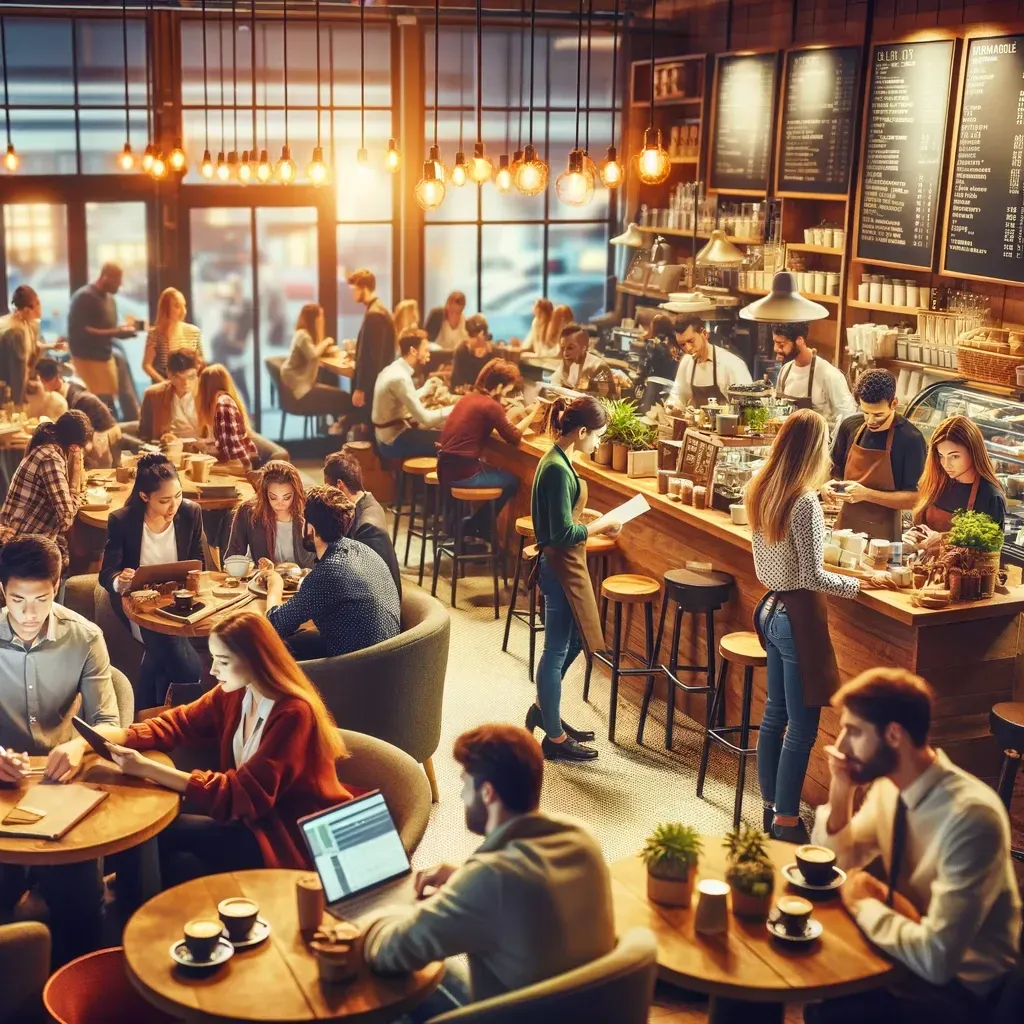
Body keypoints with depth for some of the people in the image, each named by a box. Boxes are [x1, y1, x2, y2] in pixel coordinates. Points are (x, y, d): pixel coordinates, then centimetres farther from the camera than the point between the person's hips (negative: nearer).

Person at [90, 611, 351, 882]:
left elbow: (245, 792, -27)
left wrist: (147, 769, -29)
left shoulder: (293, 714, -23)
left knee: (162, 834, -17)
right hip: (257, 818, 7)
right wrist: (110, 737, -17)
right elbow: (174, 723, 4)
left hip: (295, 839, -7)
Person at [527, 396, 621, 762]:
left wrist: (594, 522, 6)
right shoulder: (558, 469, -22)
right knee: (558, 649, 2)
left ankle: (543, 709, 37)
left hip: (564, 565, 10)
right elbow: (564, 533, -24)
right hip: (561, 567, -10)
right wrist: (603, 526, -13)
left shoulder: (557, 461, 7)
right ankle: (555, 738, 14)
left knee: (572, 641, 23)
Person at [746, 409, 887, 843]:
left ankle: (771, 806, 30)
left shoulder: (760, 492, 3)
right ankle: (786, 821, 9)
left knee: (775, 712, 19)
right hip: (798, 616, -9)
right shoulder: (804, 502, -22)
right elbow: (813, 577, -20)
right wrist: (859, 583, -8)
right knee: (801, 726, 2)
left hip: (771, 608, 9)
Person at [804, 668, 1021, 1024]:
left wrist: (863, 904, -18)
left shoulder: (970, 815, -30)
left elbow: (936, 958, -33)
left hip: (960, 983, -7)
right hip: (910, 946, 7)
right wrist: (840, 793, -11)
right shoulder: (887, 783, -6)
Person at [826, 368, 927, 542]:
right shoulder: (850, 426, 1)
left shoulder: (911, 439, -13)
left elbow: (914, 498, -15)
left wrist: (867, 494, -23)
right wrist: (828, 485, -6)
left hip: (883, 535, -4)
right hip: (845, 527, 4)